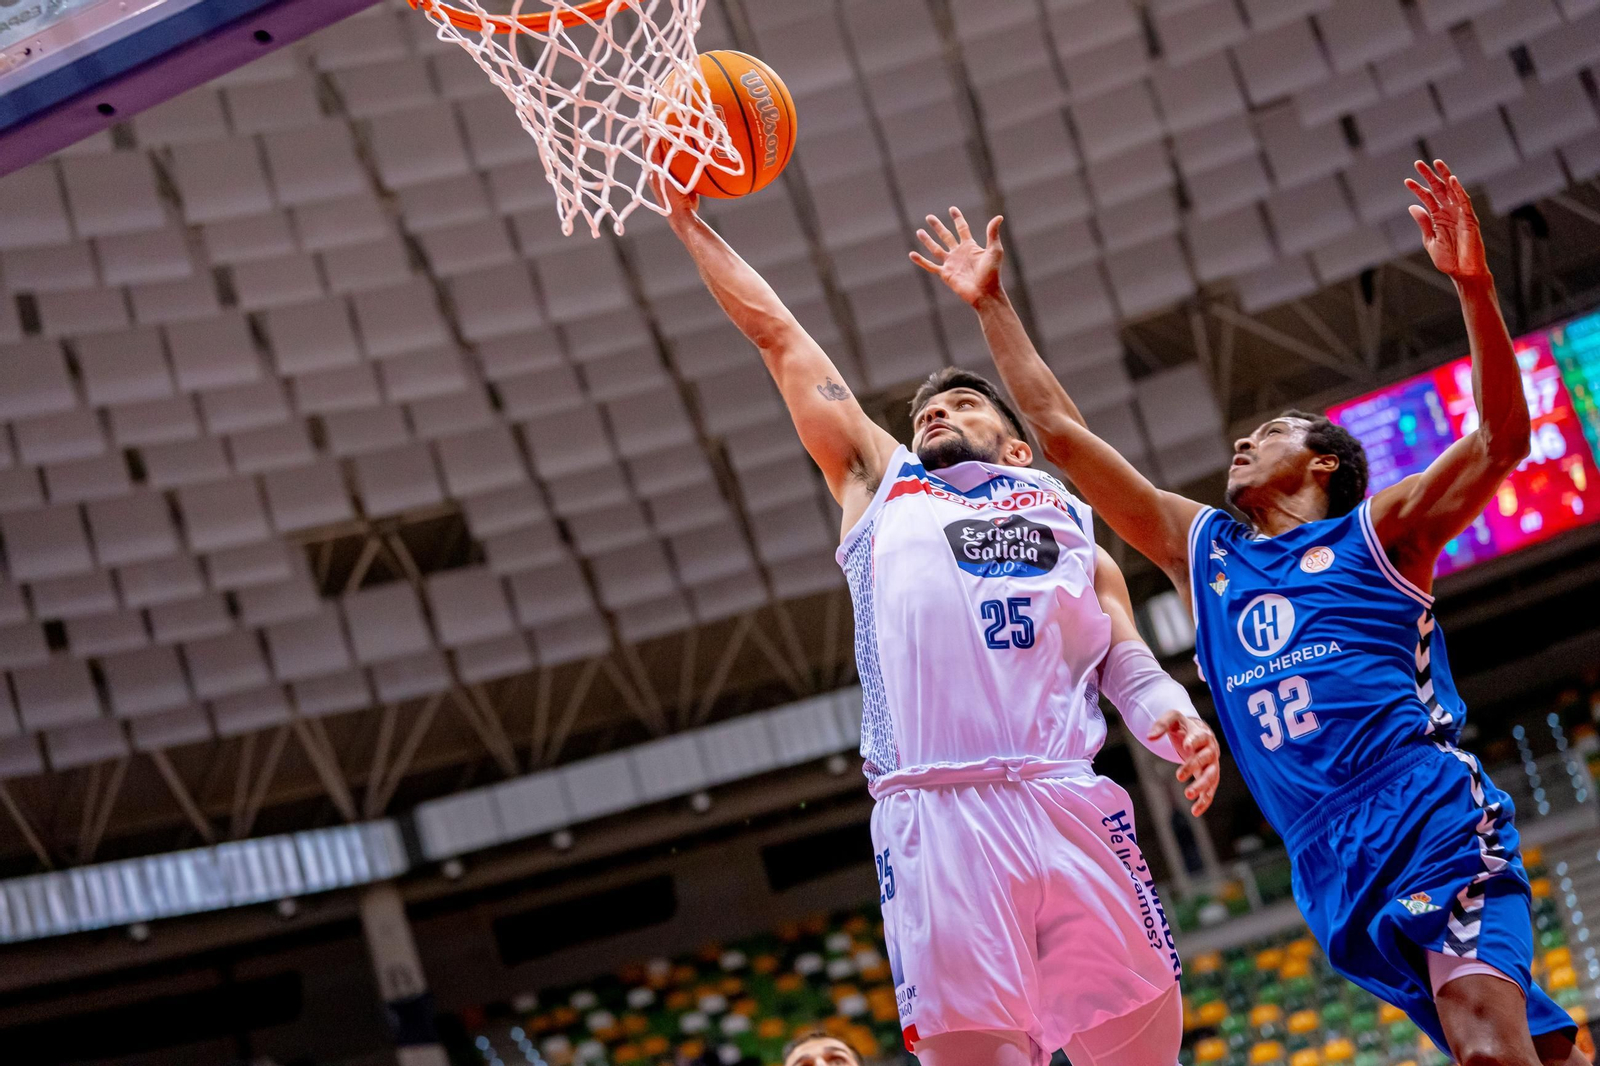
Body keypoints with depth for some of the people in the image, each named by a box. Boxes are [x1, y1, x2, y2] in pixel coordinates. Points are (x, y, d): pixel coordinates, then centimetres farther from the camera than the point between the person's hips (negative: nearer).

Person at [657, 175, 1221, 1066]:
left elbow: (1132, 666, 17)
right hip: (933, 817, -1)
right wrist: (690, 223, 35)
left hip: (1073, 806, 1)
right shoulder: (880, 484, 28)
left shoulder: (1070, 522, 27)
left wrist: (1178, 721, -4)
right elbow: (778, 335, 31)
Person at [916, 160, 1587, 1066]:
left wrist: (1473, 284, -15)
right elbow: (1062, 430, 25)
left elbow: (1502, 436, -4)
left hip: (1431, 813, -4)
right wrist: (992, 304, 26)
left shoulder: (1379, 532, 11)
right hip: (1330, 860, 4)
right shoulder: (1201, 549, 23)